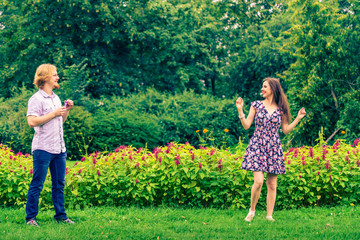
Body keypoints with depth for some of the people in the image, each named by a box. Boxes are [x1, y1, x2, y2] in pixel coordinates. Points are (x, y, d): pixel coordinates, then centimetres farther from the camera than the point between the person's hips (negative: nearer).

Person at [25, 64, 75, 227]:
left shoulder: (55, 98, 18)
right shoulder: (36, 99, -8)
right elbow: (32, 121, -20)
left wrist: (67, 110, 9)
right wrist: (54, 113, -16)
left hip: (59, 149, 8)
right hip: (43, 149, -8)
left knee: (59, 184, 11)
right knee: (37, 185, -3)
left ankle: (60, 215, 18)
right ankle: (30, 218, 3)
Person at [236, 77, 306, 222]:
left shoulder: (281, 109, 8)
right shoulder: (256, 105, 5)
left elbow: (285, 130, 11)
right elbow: (246, 126, 4)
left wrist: (298, 118, 4)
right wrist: (240, 110, -6)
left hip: (273, 149, 2)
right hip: (257, 147, -2)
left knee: (272, 185, 3)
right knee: (258, 181, -16)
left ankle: (269, 216, 11)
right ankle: (252, 210, 4)